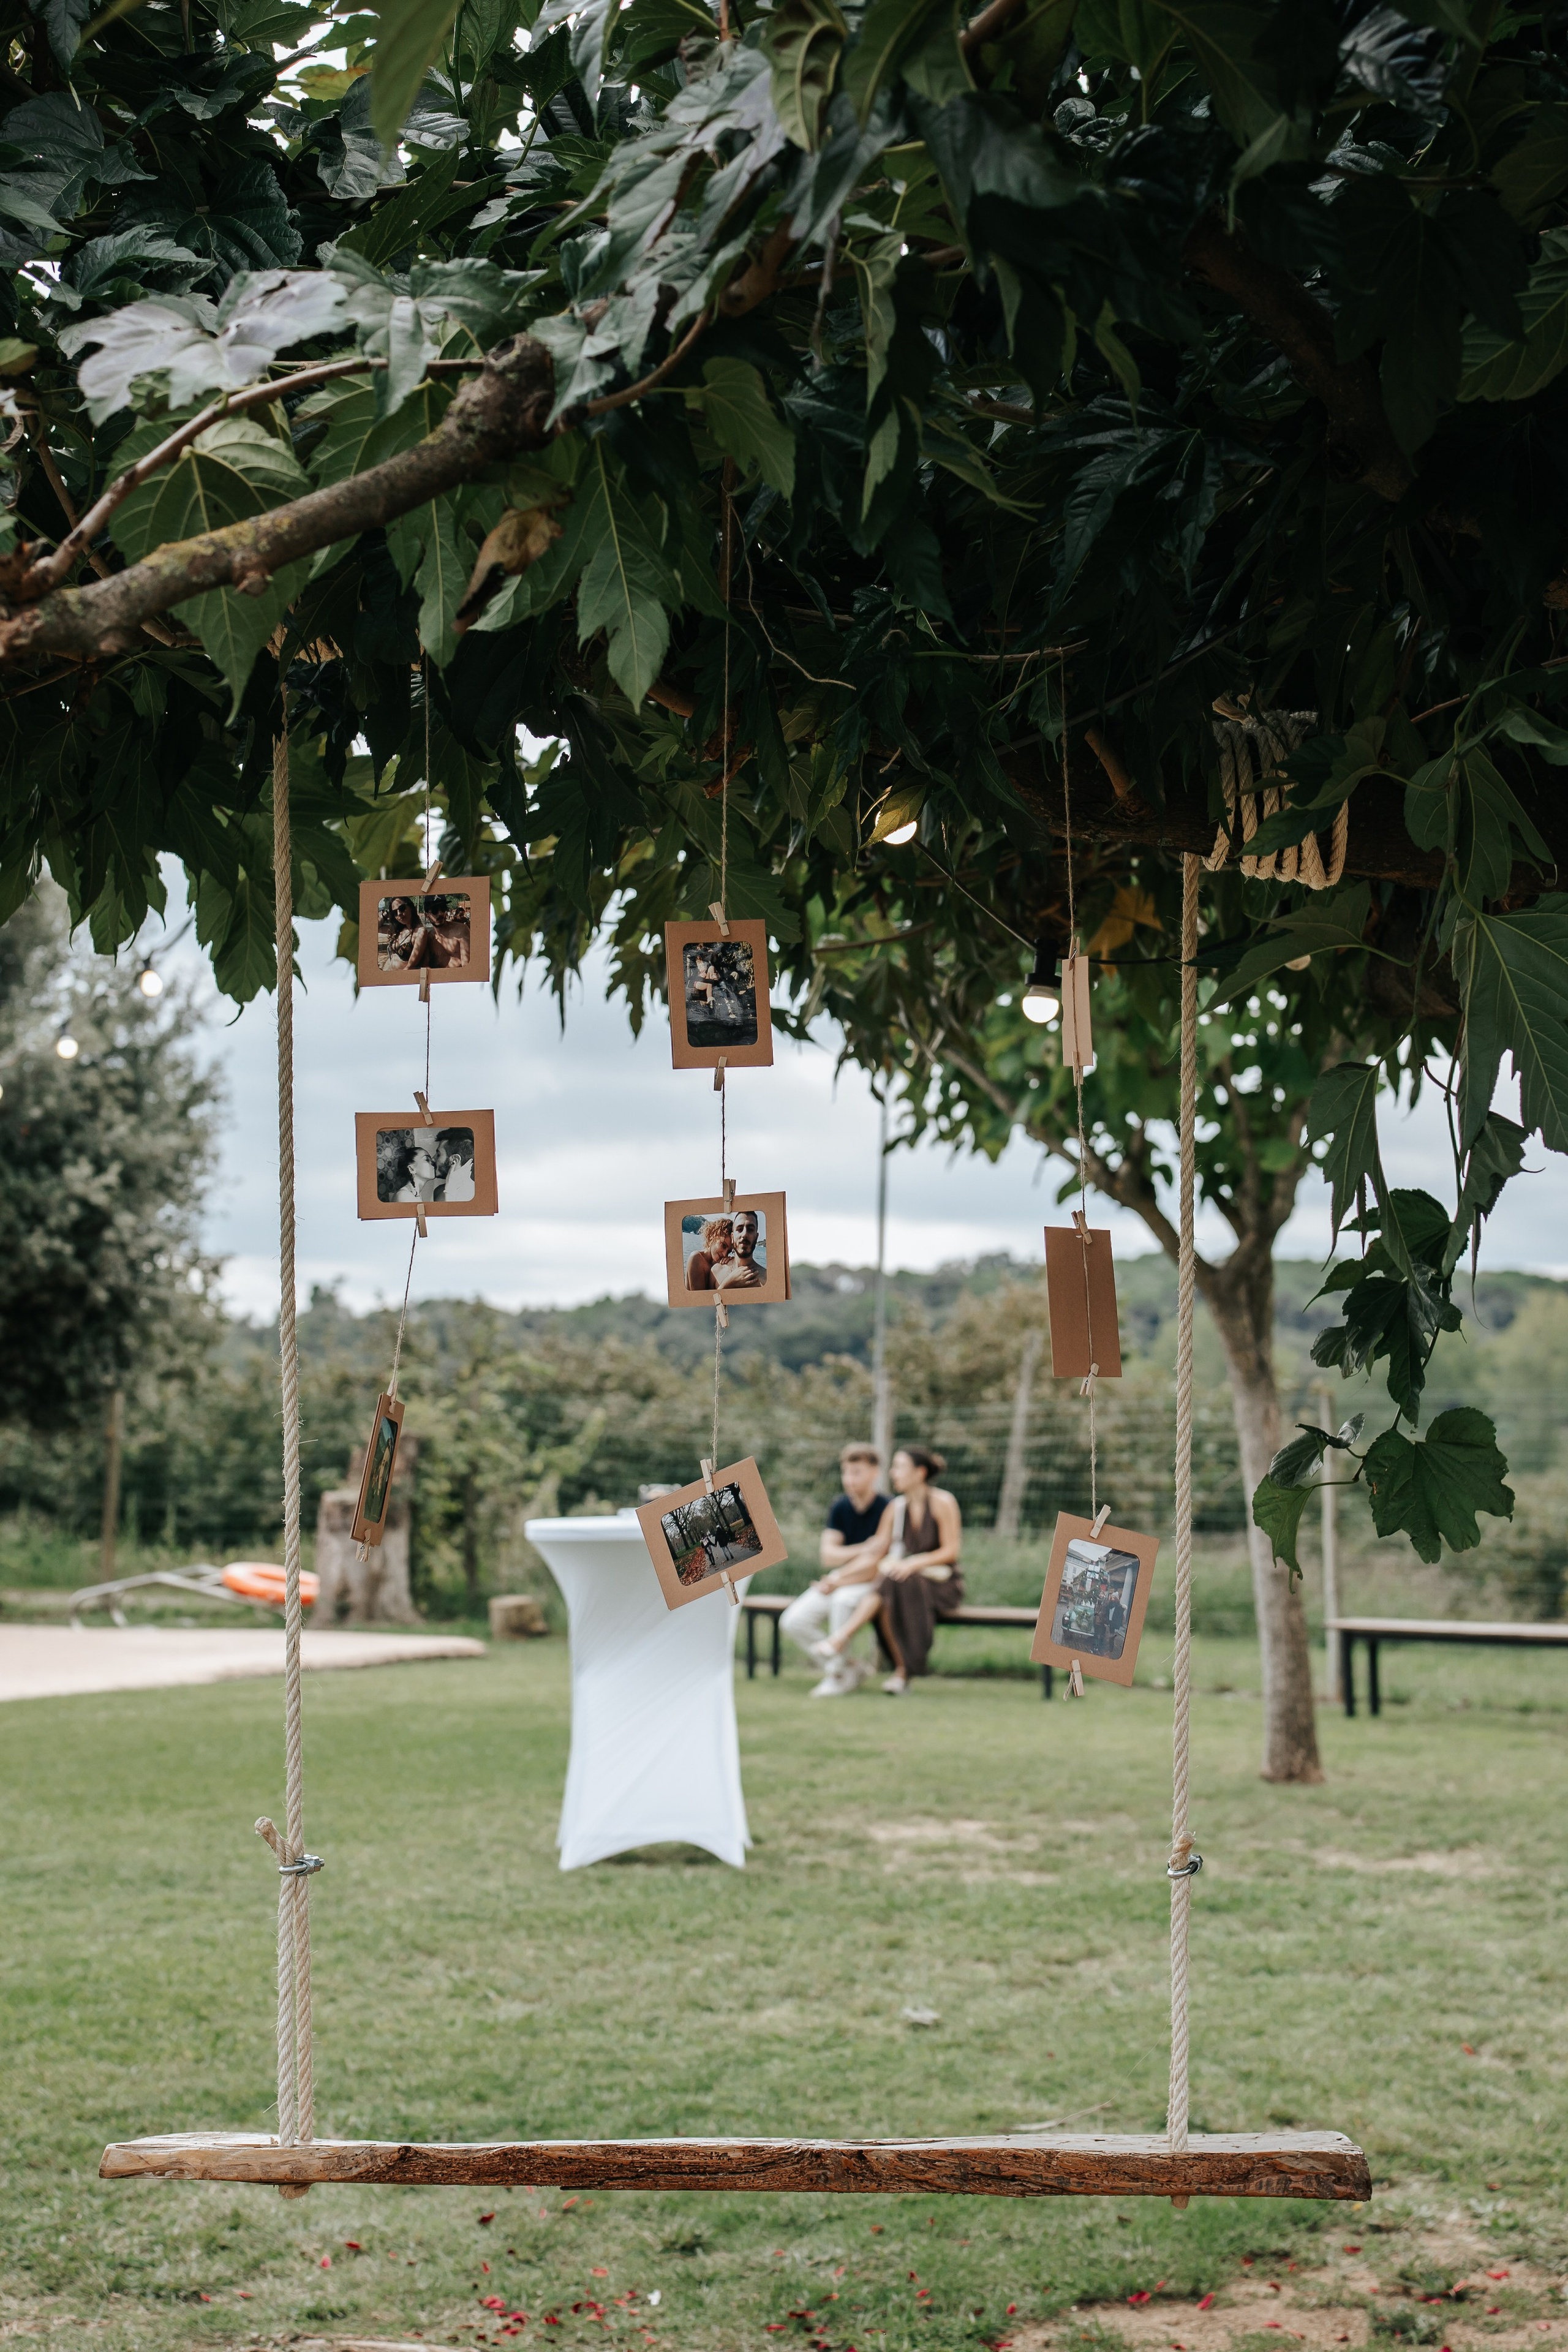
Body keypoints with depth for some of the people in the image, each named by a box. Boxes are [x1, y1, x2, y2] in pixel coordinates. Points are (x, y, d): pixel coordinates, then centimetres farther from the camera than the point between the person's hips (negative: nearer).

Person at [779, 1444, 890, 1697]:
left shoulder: (886, 1509, -14)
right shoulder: (841, 1507, 4)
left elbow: (875, 1564, -18)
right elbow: (828, 1554, -2)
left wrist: (837, 1579, -13)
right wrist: (862, 1550, -19)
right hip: (839, 1583, 6)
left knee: (843, 1599, -39)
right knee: (793, 1621, -14)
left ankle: (839, 1673, -21)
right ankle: (849, 1667, 2)